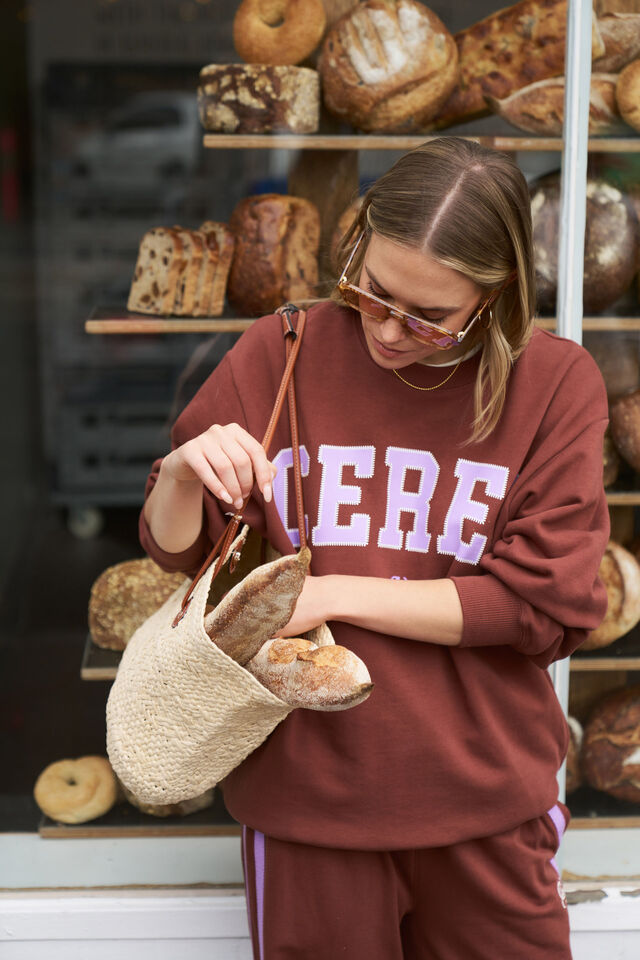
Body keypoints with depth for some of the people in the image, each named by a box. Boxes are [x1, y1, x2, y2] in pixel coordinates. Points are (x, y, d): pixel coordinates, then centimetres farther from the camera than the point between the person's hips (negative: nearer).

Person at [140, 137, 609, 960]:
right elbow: (173, 550, 3)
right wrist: (183, 473, -21)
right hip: (308, 790, 1)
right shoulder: (278, 353, -4)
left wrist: (334, 593, -15)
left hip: (486, 802, 0)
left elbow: (544, 605, -11)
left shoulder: (555, 383, -6)